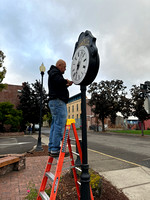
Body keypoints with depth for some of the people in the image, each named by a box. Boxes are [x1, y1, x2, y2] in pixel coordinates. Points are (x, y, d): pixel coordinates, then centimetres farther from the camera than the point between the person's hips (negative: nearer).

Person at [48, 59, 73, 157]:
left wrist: (66, 85, 12)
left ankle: (51, 149, 13)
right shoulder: (54, 72, -2)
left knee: (55, 125, 9)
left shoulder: (54, 73, 30)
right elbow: (59, 81, -23)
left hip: (55, 102, 11)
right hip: (58, 101, -11)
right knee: (60, 125, -12)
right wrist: (66, 81, -4)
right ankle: (55, 149, -9)